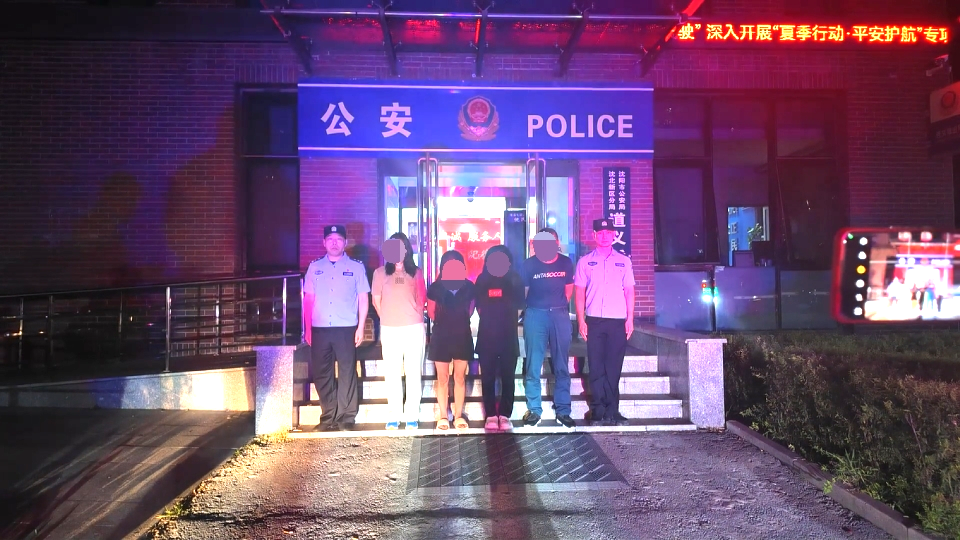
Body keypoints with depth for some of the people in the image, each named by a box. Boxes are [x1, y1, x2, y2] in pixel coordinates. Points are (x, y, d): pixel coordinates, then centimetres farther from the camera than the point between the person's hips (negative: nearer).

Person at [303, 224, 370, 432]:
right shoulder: (314, 267, 11)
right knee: (321, 374, 6)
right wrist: (307, 329, 6)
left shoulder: (356, 267, 5)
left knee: (347, 374, 1)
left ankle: (346, 418, 9)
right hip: (319, 329, 3)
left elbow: (363, 299, 4)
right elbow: (308, 299, 11)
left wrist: (360, 328, -4)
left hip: (346, 329, -2)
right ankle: (328, 416, 17)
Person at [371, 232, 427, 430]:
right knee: (392, 375, 3)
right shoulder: (380, 272, 7)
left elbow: (421, 300, 8)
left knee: (413, 374, 1)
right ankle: (394, 417, 8)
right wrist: (388, 318, 10)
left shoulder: (415, 272, 8)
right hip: (389, 330, 1)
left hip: (414, 328, 0)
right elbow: (376, 300, 11)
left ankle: (412, 416, 5)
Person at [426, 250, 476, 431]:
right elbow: (432, 313, 6)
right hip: (441, 336, -1)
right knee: (442, 379, 5)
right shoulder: (435, 287, -4)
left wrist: (459, 321, 8)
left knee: (460, 378, 6)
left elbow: (469, 311, 11)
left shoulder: (468, 286, 0)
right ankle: (443, 416, 14)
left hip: (462, 335, 1)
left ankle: (458, 416, 15)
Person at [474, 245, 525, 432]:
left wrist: (507, 322, 5)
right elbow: (480, 307, 8)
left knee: (507, 377, 1)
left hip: (509, 336, 0)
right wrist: (492, 321, 7)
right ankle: (490, 416, 8)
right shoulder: (482, 280, 2)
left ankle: (504, 416, 8)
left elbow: (518, 308, 4)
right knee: (488, 378, 2)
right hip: (487, 336, 1)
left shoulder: (515, 280, 1)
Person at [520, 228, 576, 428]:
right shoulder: (529, 264, -3)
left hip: (560, 315, 2)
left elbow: (568, 290, 13)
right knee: (533, 365, 0)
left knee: (561, 367, 6)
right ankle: (534, 409, 10)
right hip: (535, 315, -2)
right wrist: (520, 312, 5)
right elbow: (522, 291, 4)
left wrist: (559, 306, 12)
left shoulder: (566, 263, 2)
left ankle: (563, 410, 14)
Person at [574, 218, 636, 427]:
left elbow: (629, 291, 9)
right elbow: (579, 292, 6)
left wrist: (630, 319, 1)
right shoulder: (585, 261, 9)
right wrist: (581, 320, -2)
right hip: (594, 321, 0)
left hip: (618, 321, 1)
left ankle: (612, 412, 9)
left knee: (614, 368, 2)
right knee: (596, 367, 0)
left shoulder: (624, 261, 11)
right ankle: (598, 412, 7)